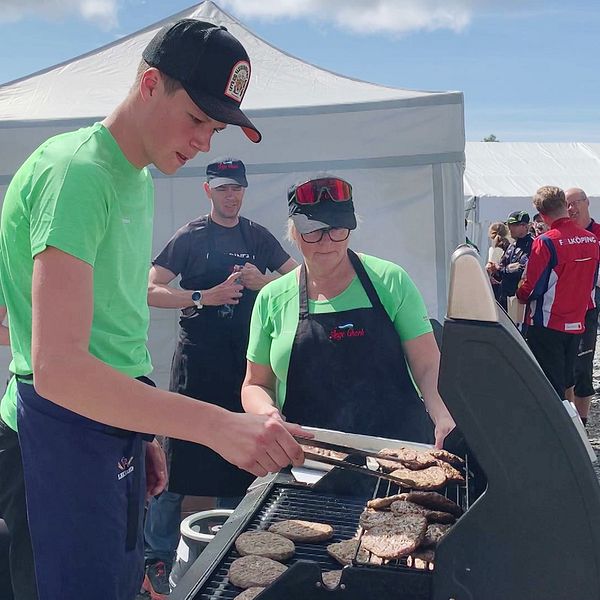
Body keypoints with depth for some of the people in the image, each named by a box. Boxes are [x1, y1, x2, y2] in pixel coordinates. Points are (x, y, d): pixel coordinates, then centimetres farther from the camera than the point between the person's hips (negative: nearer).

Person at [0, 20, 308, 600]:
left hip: (117, 420, 9)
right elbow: (57, 368, -29)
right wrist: (218, 426, -35)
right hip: (65, 427, -9)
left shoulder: (139, 177, 11)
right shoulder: (75, 171, -20)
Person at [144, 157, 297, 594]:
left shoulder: (258, 237, 11)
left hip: (246, 358, 4)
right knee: (179, 456, -5)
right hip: (198, 358, -4)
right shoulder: (191, 237, 1)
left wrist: (264, 282, -9)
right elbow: (152, 291, -6)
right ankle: (158, 557, 9)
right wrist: (205, 298, -18)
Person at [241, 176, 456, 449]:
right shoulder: (272, 299, 8)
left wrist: (443, 418, -15)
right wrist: (267, 413, -5)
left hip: (400, 447, -1)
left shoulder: (390, 280, 4)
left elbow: (427, 367, 3)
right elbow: (256, 384, 16)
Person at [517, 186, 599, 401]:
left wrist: (520, 295, 7)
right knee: (565, 381, 17)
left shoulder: (546, 242, -18)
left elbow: (531, 288, -14)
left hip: (547, 324, -6)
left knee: (550, 387, 1)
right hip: (576, 324, 6)